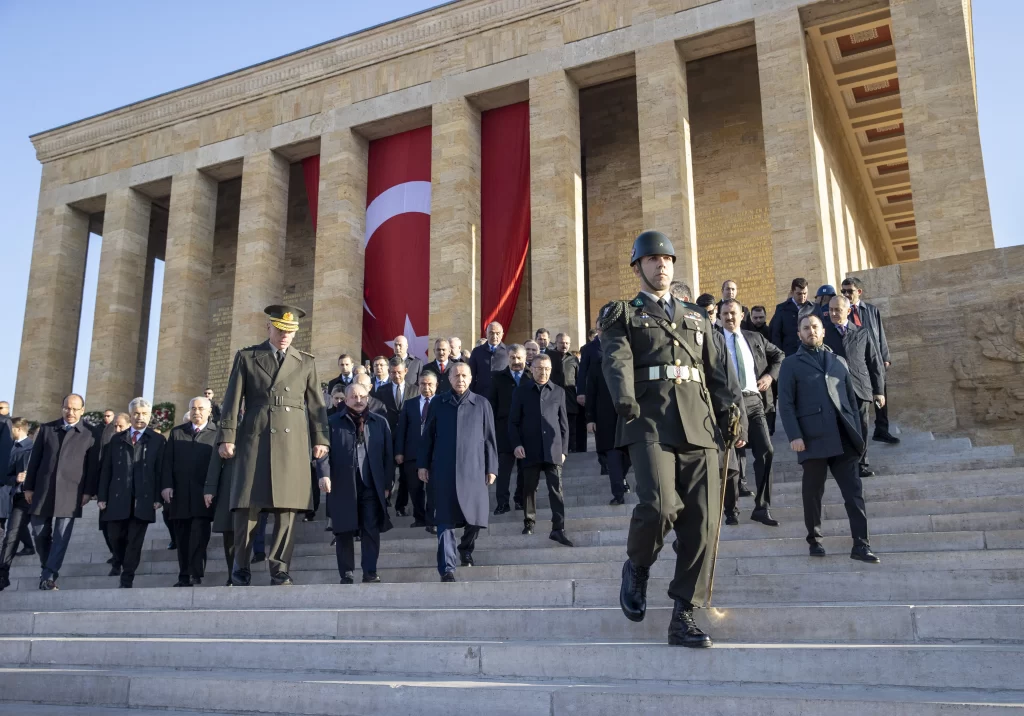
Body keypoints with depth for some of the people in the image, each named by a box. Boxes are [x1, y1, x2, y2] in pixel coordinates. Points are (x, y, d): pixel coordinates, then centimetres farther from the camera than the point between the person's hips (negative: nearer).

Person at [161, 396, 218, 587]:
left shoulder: (217, 433, 3)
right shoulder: (176, 432, 16)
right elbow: (167, 462, 10)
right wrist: (166, 485, -3)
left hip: (203, 495, -4)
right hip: (179, 494, 4)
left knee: (199, 534, -9)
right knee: (182, 537, 7)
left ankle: (196, 575, -8)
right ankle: (184, 576, 12)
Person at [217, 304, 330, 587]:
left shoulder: (306, 362, 14)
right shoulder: (246, 357, 11)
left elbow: (316, 404, 12)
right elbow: (232, 400, 6)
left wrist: (320, 439, 3)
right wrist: (227, 436, -2)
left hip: (292, 442, 1)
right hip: (255, 438, -1)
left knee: (287, 508, -3)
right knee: (247, 506, -3)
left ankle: (280, 571, 4)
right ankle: (240, 569, 11)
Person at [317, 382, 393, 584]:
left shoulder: (380, 422, 11)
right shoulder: (334, 423, 8)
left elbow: (388, 454, 9)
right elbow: (324, 451, 1)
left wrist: (388, 483, 3)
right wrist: (324, 474, -14)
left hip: (372, 488, 0)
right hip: (343, 487, 0)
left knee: (372, 531, -2)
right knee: (344, 532, 4)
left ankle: (370, 573, 3)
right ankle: (346, 575, 12)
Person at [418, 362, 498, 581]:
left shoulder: (482, 404, 6)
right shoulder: (438, 403, 8)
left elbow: (489, 438, 7)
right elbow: (427, 436, 10)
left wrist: (491, 468, 4)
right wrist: (422, 464, 6)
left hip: (473, 470, 0)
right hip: (443, 470, 0)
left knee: (476, 518, 3)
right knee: (445, 520, -2)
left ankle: (466, 549, 33)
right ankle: (447, 568, 1)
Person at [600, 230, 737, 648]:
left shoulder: (696, 318, 27)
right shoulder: (622, 315, 13)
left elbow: (714, 370, 22)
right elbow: (616, 360, -5)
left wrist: (727, 411, 4)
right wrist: (625, 399, -25)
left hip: (698, 425, 4)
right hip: (650, 422, -4)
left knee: (701, 520, -3)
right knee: (659, 505, -23)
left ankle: (683, 617, 6)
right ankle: (636, 568, 10)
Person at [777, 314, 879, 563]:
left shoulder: (838, 361, 19)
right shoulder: (791, 364, 7)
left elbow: (852, 399, 18)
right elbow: (786, 404, -1)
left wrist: (856, 433, 8)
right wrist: (794, 436, -12)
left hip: (843, 437, 3)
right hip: (813, 438, -3)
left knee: (854, 491, -1)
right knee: (813, 492, 4)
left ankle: (860, 544, 1)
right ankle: (814, 541, 16)